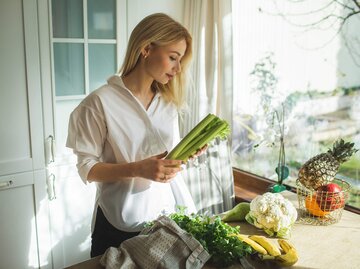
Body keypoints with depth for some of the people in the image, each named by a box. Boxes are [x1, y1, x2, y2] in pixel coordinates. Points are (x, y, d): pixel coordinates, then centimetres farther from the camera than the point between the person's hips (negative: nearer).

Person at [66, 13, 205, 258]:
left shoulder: (169, 101, 5)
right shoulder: (101, 102, -15)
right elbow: (87, 168, -12)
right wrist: (138, 169, -25)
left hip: (168, 212, 6)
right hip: (122, 224, -5)